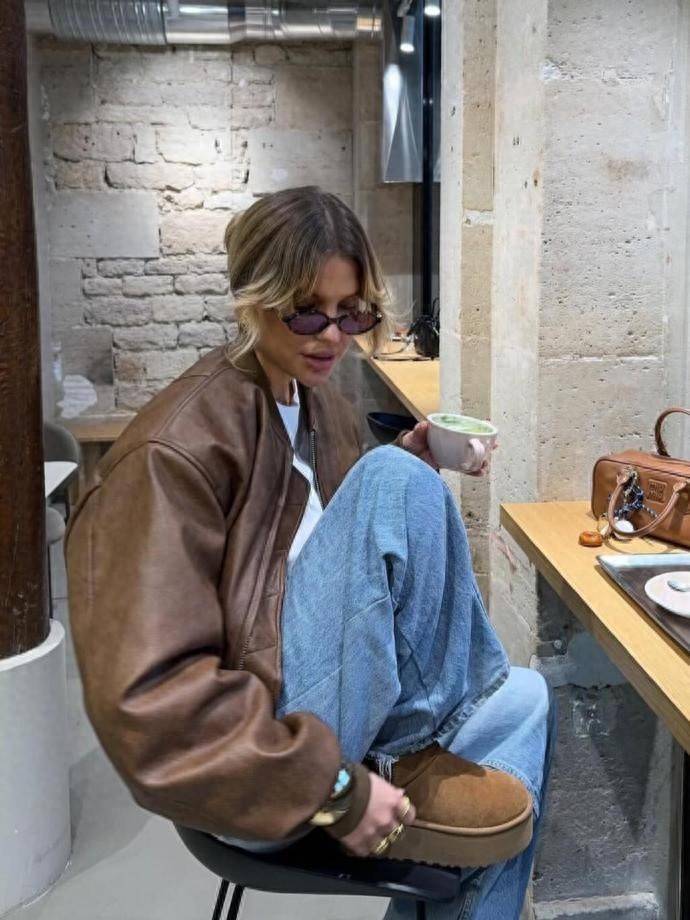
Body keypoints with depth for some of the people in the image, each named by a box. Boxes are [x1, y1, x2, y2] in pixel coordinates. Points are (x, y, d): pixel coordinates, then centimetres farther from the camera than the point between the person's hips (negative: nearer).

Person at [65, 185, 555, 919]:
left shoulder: (320, 407, 7)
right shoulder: (181, 447, -20)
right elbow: (145, 693, -25)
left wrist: (413, 470, -2)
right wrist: (331, 787, -24)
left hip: (316, 694, 9)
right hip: (249, 775, -9)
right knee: (397, 482, -22)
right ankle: (412, 763, -4)